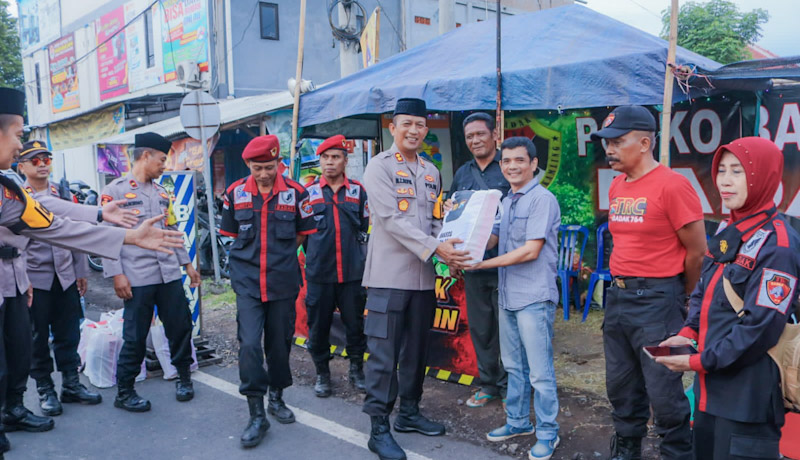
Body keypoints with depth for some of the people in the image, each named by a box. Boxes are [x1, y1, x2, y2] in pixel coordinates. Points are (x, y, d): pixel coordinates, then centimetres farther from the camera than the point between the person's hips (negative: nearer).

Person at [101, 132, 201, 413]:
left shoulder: (162, 192, 16)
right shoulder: (115, 190, -4)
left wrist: (187, 263, 18)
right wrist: (116, 275, -13)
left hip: (169, 275, 6)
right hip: (137, 279, -6)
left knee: (180, 327, 9)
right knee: (135, 337, 2)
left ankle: (184, 376, 29)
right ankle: (124, 392, 18)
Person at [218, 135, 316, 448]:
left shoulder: (295, 192, -3)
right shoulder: (235, 193, 1)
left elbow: (302, 233, 8)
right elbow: (232, 234, 12)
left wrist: (280, 254, 9)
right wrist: (254, 254, 8)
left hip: (283, 281, 0)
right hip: (248, 282, 0)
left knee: (279, 342, 11)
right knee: (249, 343, -10)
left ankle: (277, 397, 34)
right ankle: (256, 414, 2)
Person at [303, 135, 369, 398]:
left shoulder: (358, 191, 7)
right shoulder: (308, 192, 4)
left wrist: (356, 252, 10)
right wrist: (315, 254, 7)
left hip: (352, 272, 1)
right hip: (319, 273, 0)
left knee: (355, 323, 7)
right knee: (318, 325, 6)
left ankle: (357, 370, 24)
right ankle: (322, 373, 22)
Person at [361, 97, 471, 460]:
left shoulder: (431, 172, 16)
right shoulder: (379, 166, -5)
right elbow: (392, 219, -16)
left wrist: (449, 249, -1)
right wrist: (435, 249, -21)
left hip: (424, 275, 7)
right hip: (390, 275, -6)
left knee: (417, 349, 14)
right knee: (384, 353, -3)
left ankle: (409, 413, 29)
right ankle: (379, 428, 7)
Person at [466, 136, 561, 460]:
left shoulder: (542, 199, -12)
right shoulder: (506, 202, 13)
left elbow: (530, 251, -19)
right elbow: (489, 239, 10)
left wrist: (481, 264, -17)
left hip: (534, 298, -8)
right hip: (508, 296, 8)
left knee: (539, 371, 1)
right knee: (514, 366, 18)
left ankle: (547, 433, 16)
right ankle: (518, 422, 33)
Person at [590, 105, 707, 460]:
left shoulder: (672, 185, -14)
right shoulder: (616, 187, 9)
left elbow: (696, 252, -10)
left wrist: (680, 299, 2)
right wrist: (621, 286, 13)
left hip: (656, 300, -7)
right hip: (617, 296, 8)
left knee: (663, 392, 1)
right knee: (621, 386, 17)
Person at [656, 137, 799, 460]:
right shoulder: (726, 233, 9)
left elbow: (760, 328, -22)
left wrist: (698, 362, -17)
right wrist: (688, 333, -1)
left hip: (748, 395, -8)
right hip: (711, 385, 8)